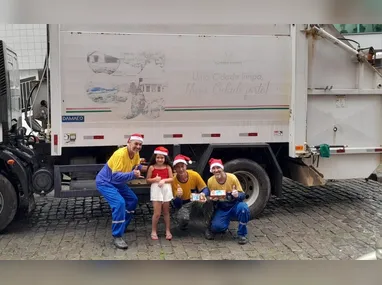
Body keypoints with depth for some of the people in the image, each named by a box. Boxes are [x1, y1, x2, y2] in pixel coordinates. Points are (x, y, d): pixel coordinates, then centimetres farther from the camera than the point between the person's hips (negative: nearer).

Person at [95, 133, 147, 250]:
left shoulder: (136, 154, -6)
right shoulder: (120, 154, -32)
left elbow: (136, 166, 11)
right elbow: (116, 176, -37)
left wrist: (141, 167, -10)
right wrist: (132, 174, -48)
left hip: (117, 182, 9)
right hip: (105, 182, -9)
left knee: (133, 200, 15)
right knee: (119, 203, -26)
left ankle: (122, 226, 30)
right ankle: (117, 236, -16)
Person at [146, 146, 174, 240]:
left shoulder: (168, 167, 2)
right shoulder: (152, 167, -2)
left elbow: (171, 179, 1)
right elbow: (147, 180, 1)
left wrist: (164, 180, -16)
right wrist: (154, 179, -17)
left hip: (166, 190, 2)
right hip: (156, 190, -2)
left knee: (166, 212, 12)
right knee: (157, 213, -5)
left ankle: (168, 231, 20)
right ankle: (153, 231, 10)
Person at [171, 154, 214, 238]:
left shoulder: (194, 175, -14)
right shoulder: (174, 181, -17)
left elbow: (206, 189, -10)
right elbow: (176, 205, -16)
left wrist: (203, 194, -35)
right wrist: (178, 197, -40)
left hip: (197, 202, 2)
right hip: (183, 206, -1)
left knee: (208, 200, -32)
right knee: (182, 218, -36)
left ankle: (208, 228, -15)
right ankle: (183, 225, 5)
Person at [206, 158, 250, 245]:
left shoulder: (232, 177, -16)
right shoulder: (210, 181, -11)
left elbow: (243, 195, -11)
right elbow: (211, 198, 3)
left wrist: (237, 195, -35)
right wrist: (213, 199, -22)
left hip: (234, 206, -1)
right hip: (221, 209, 1)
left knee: (243, 207, -35)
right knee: (216, 226, -27)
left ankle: (242, 234, -14)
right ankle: (218, 228, 14)